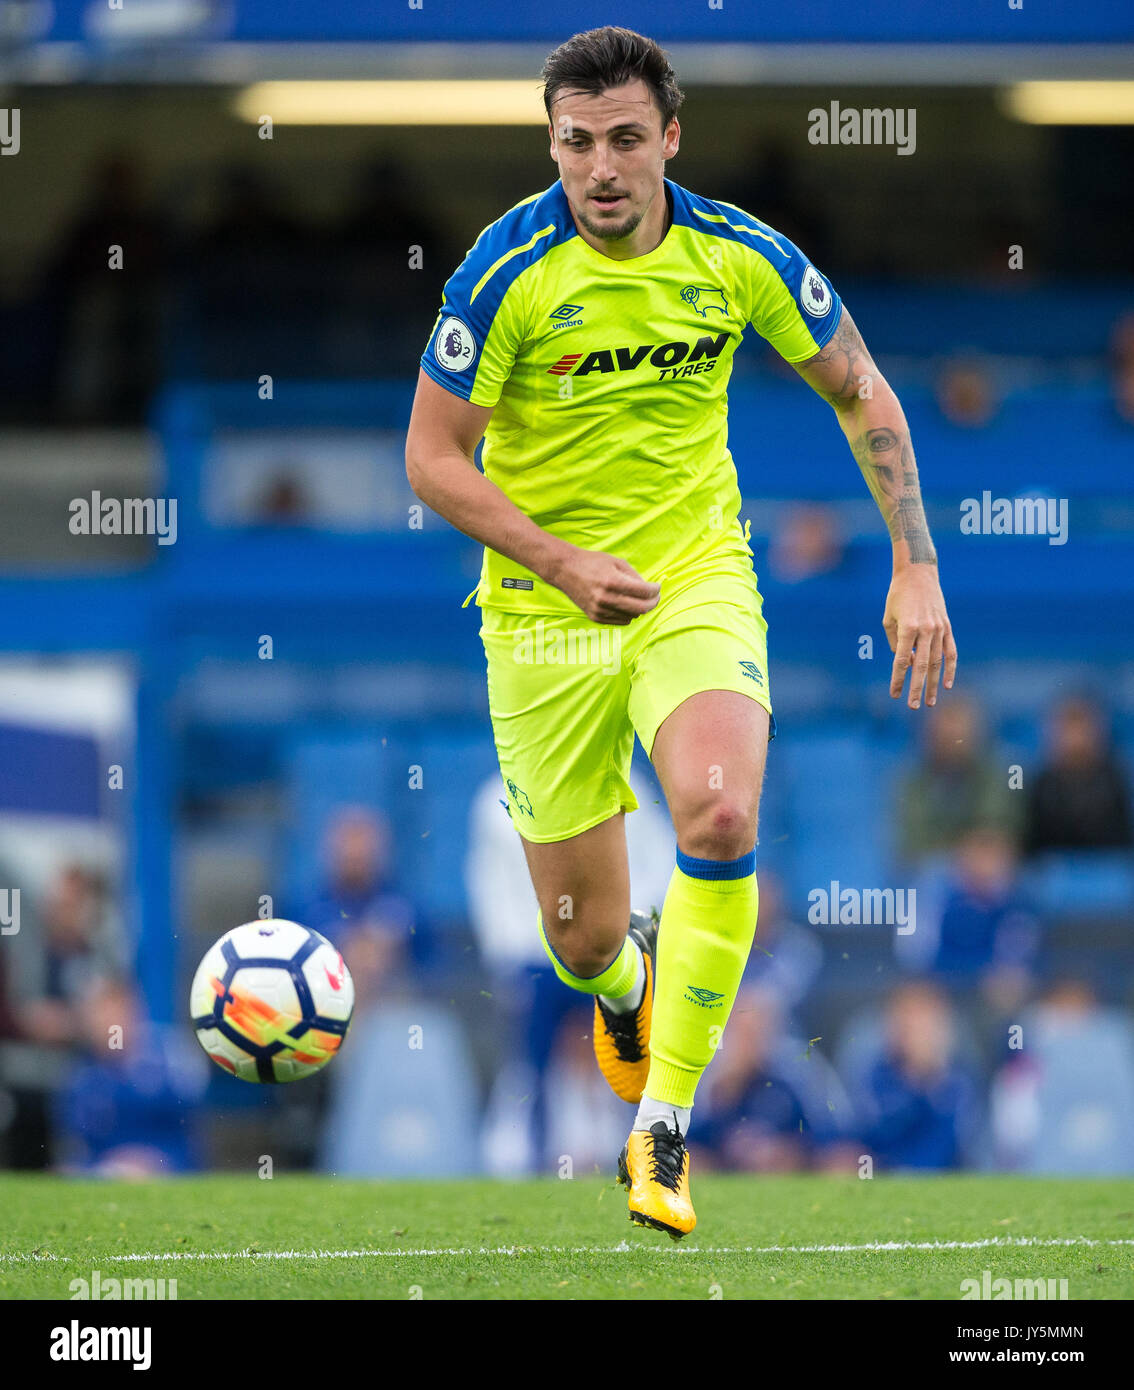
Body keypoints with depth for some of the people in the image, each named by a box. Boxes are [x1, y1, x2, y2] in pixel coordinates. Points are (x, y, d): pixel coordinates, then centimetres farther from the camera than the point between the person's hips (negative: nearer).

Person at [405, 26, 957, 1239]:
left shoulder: (739, 255, -6)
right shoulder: (509, 271, -14)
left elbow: (860, 393, 8)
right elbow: (433, 457, -8)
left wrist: (916, 569, 2)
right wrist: (568, 562, -19)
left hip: (697, 578, 1)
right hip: (544, 609, -1)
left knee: (719, 813, -29)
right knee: (582, 935, 3)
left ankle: (661, 1130, -17)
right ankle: (626, 988, 45)